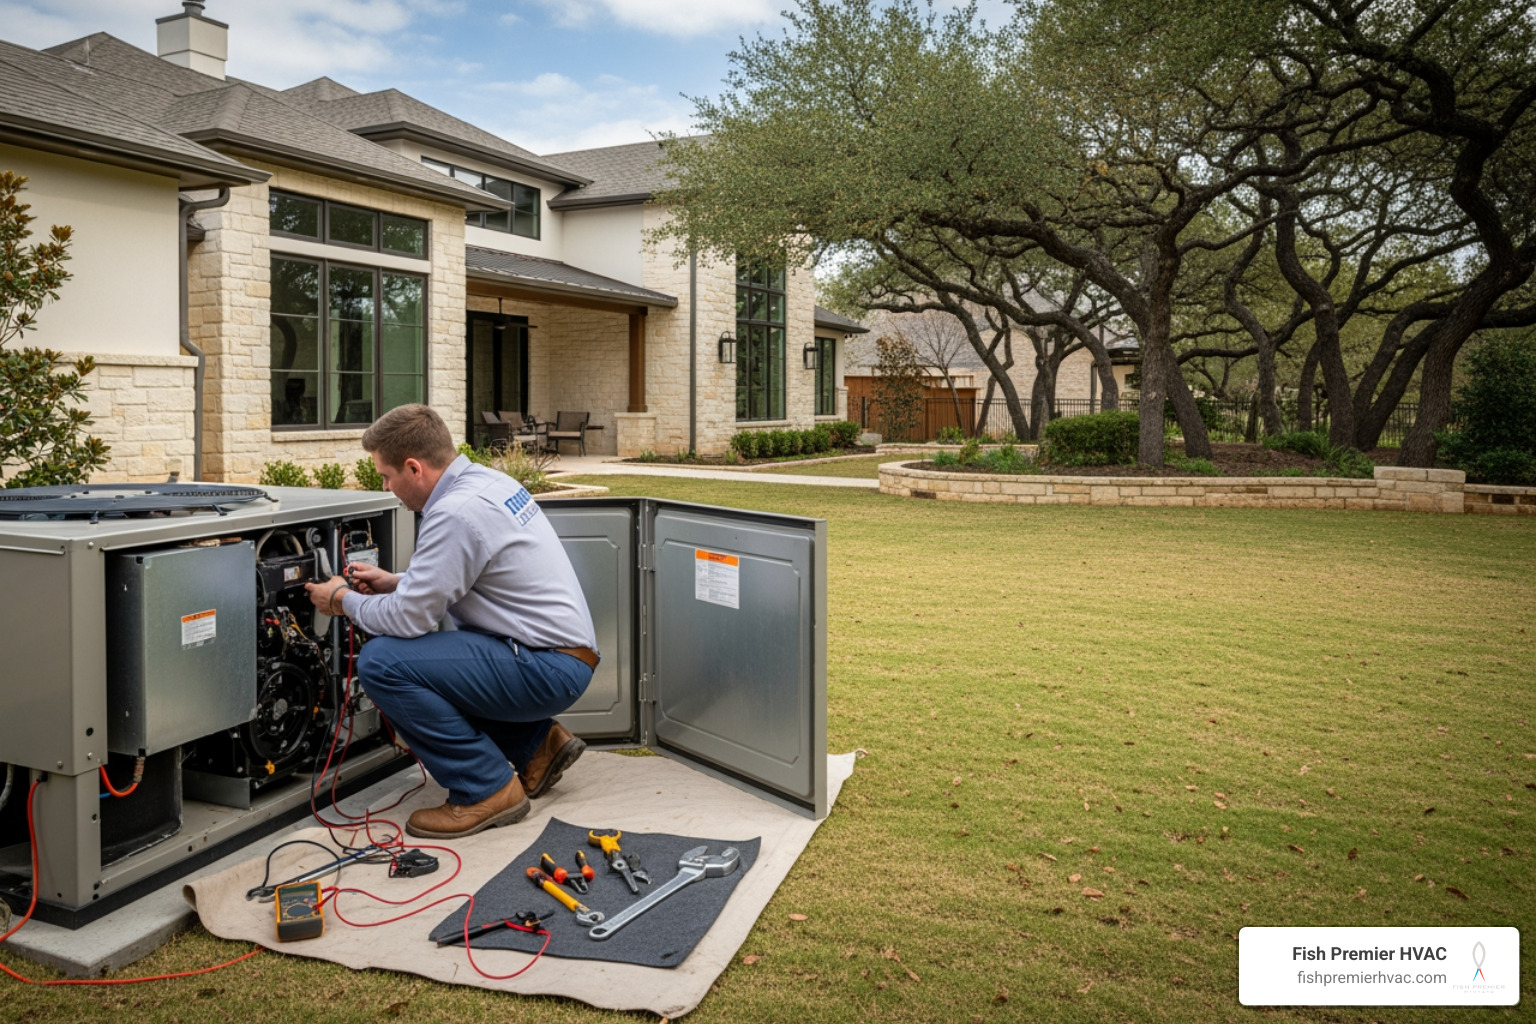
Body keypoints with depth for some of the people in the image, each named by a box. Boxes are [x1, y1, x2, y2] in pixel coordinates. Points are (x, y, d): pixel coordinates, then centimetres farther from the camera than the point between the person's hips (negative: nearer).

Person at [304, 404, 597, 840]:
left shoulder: (455, 513, -21)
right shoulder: (487, 481, 9)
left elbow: (408, 618, -17)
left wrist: (344, 600, 2)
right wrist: (395, 582, 18)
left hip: (548, 669, -10)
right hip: (563, 654, 10)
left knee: (381, 662, -16)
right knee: (416, 655, 23)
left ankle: (487, 790, -5)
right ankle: (537, 743, 20)